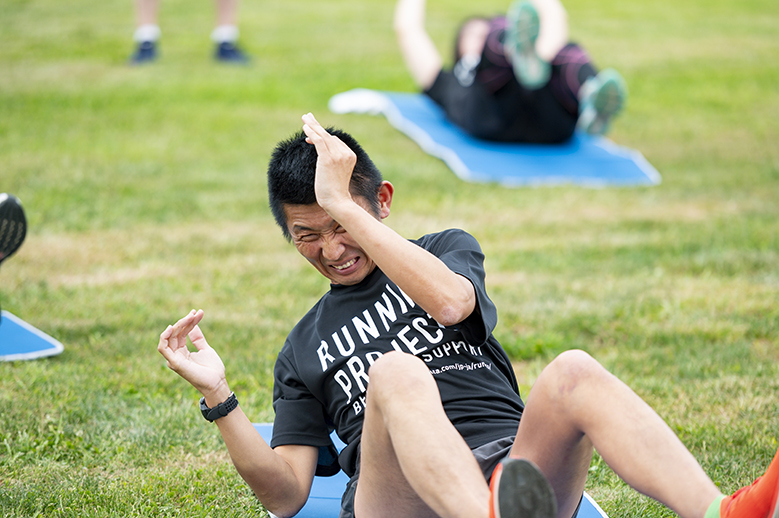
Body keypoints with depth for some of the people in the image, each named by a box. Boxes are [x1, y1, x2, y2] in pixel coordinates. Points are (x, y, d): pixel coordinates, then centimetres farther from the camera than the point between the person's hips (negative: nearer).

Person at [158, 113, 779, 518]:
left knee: (574, 372, -32)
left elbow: (451, 302, -4)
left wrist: (343, 205, -2)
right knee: (395, 371, -33)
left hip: (518, 465, 1)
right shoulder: (303, 352, 28)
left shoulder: (449, 247, 24)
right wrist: (219, 397, 2)